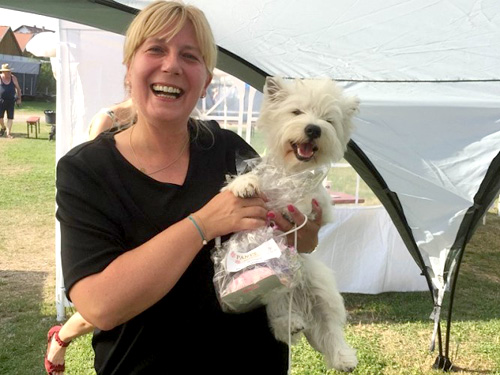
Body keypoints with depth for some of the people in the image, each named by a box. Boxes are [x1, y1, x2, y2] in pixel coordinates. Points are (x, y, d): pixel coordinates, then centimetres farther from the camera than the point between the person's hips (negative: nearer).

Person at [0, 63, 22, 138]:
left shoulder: (13, 78, 1)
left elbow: (18, 88, 9)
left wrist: (19, 99, 3)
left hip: (11, 101, 1)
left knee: (10, 117, -3)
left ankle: (8, 133, 1)